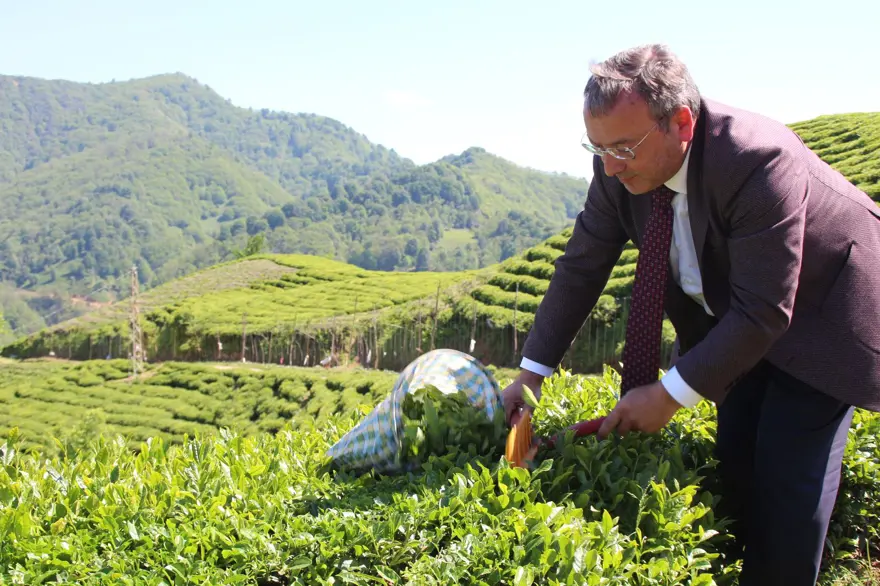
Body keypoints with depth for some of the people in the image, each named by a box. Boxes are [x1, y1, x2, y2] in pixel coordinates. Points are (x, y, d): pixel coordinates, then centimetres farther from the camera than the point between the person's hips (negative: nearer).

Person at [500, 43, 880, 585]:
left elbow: (764, 311, -33)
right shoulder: (621, 168, -16)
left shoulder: (758, 161, -36)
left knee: (789, 481, -9)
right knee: (736, 470, 6)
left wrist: (672, 394, -30)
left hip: (820, 314, -6)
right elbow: (582, 267, -7)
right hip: (732, 313, 6)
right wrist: (531, 374, -9)